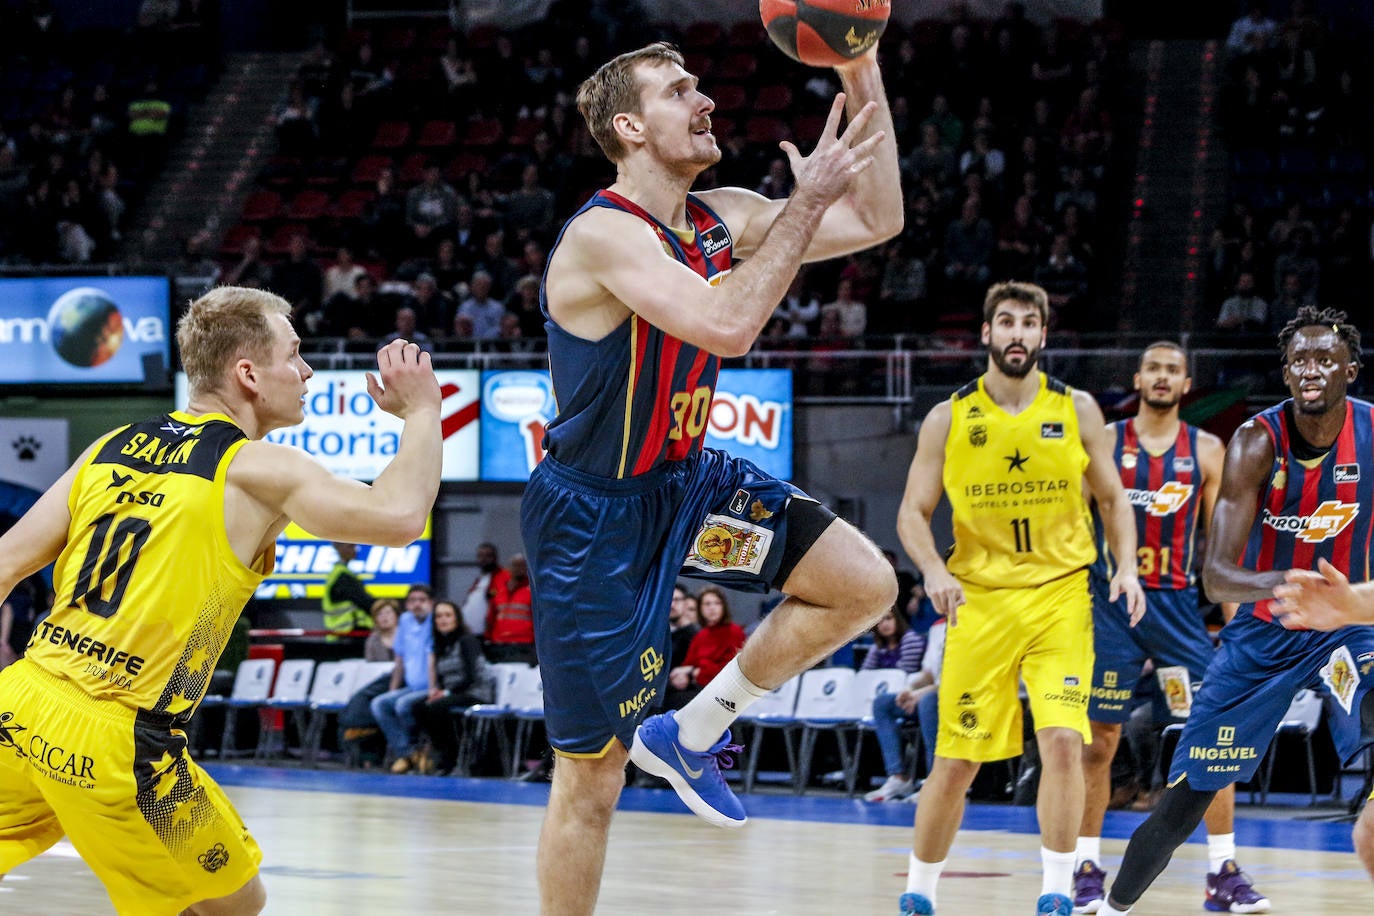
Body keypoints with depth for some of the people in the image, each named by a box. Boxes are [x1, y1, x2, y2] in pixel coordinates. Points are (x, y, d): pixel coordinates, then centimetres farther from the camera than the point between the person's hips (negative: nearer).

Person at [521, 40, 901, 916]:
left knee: (865, 585, -1)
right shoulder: (604, 234, -24)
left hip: (684, 480, 8)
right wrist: (808, 201, -30)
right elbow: (727, 325, -38)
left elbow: (878, 222, 3)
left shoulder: (718, 218, 1)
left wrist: (865, 78, -7)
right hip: (595, 518, -8)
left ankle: (690, 734, 12)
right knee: (592, 781, -1)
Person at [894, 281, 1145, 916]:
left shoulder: (1076, 410, 2)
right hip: (979, 601, 0)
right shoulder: (949, 418, 0)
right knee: (956, 761, 2)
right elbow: (913, 513, 3)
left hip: (1060, 597, 0)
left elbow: (1111, 498, 12)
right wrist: (934, 572, -15)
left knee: (1062, 740, -17)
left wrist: (1126, 566, -4)